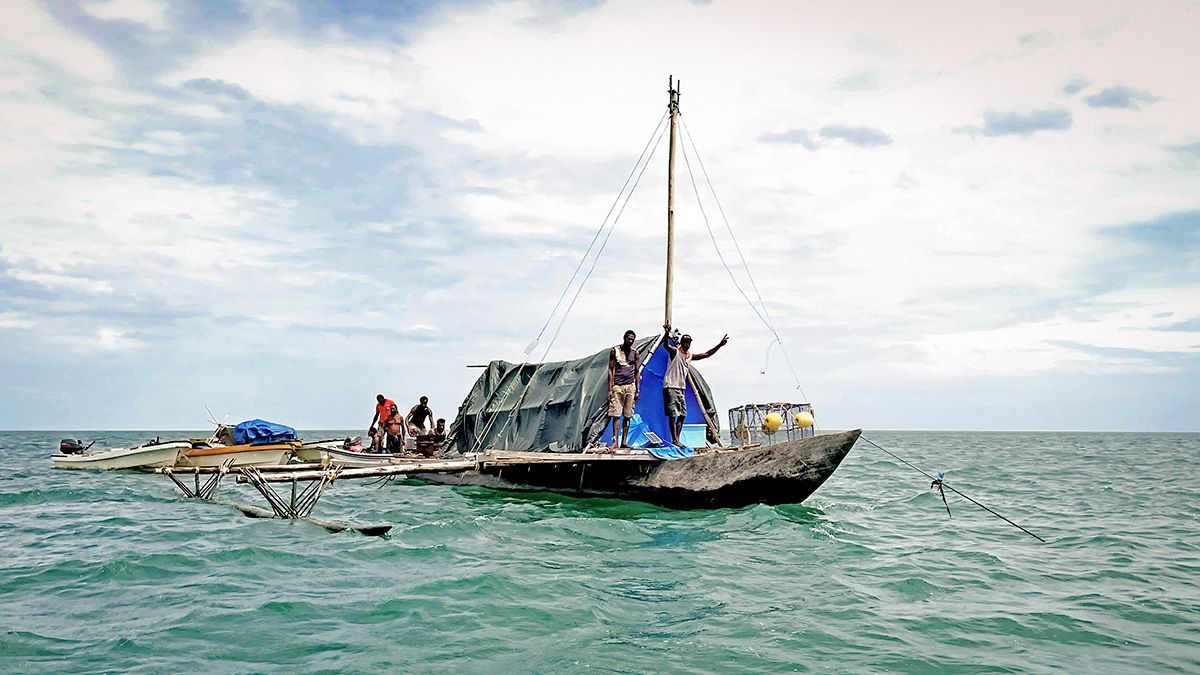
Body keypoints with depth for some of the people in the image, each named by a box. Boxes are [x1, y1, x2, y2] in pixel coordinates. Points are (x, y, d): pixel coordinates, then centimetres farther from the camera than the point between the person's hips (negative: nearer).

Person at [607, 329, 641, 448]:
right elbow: (610, 370, 2)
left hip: (630, 386, 3)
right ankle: (615, 441, -9)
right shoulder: (614, 350, 4)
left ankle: (624, 441, 6)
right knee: (616, 414, -7)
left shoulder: (635, 353, 11)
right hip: (617, 386, -3)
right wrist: (610, 389, -5)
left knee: (627, 415, 2)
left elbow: (637, 372, 12)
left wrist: (638, 390, 6)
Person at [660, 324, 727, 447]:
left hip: (681, 388, 8)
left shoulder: (690, 356, 15)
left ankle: (677, 439, 9)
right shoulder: (675, 352, -5)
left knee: (682, 415, 6)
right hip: (670, 387, -8)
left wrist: (720, 345, 16)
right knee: (672, 414, -9)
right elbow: (666, 345, -26)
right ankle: (674, 440, -11)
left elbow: (706, 354, 21)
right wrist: (667, 334, -46)